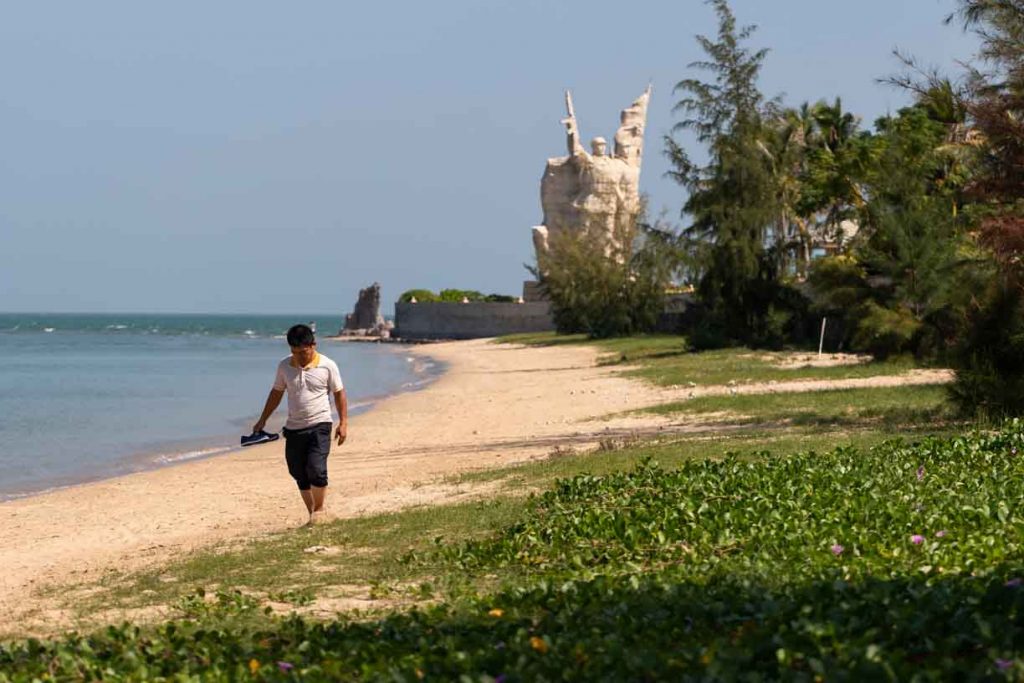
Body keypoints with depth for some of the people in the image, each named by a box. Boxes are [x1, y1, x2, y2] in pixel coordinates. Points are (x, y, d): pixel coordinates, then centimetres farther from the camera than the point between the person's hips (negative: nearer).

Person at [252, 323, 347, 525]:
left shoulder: (327, 366, -6)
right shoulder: (284, 366, 3)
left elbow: (338, 393, 2)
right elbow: (276, 393, 14)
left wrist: (343, 422, -4)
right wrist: (263, 420, 15)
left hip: (319, 425, -4)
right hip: (294, 428, 4)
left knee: (316, 469, -17)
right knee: (299, 475, 5)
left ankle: (319, 509, 2)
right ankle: (312, 515, 16)